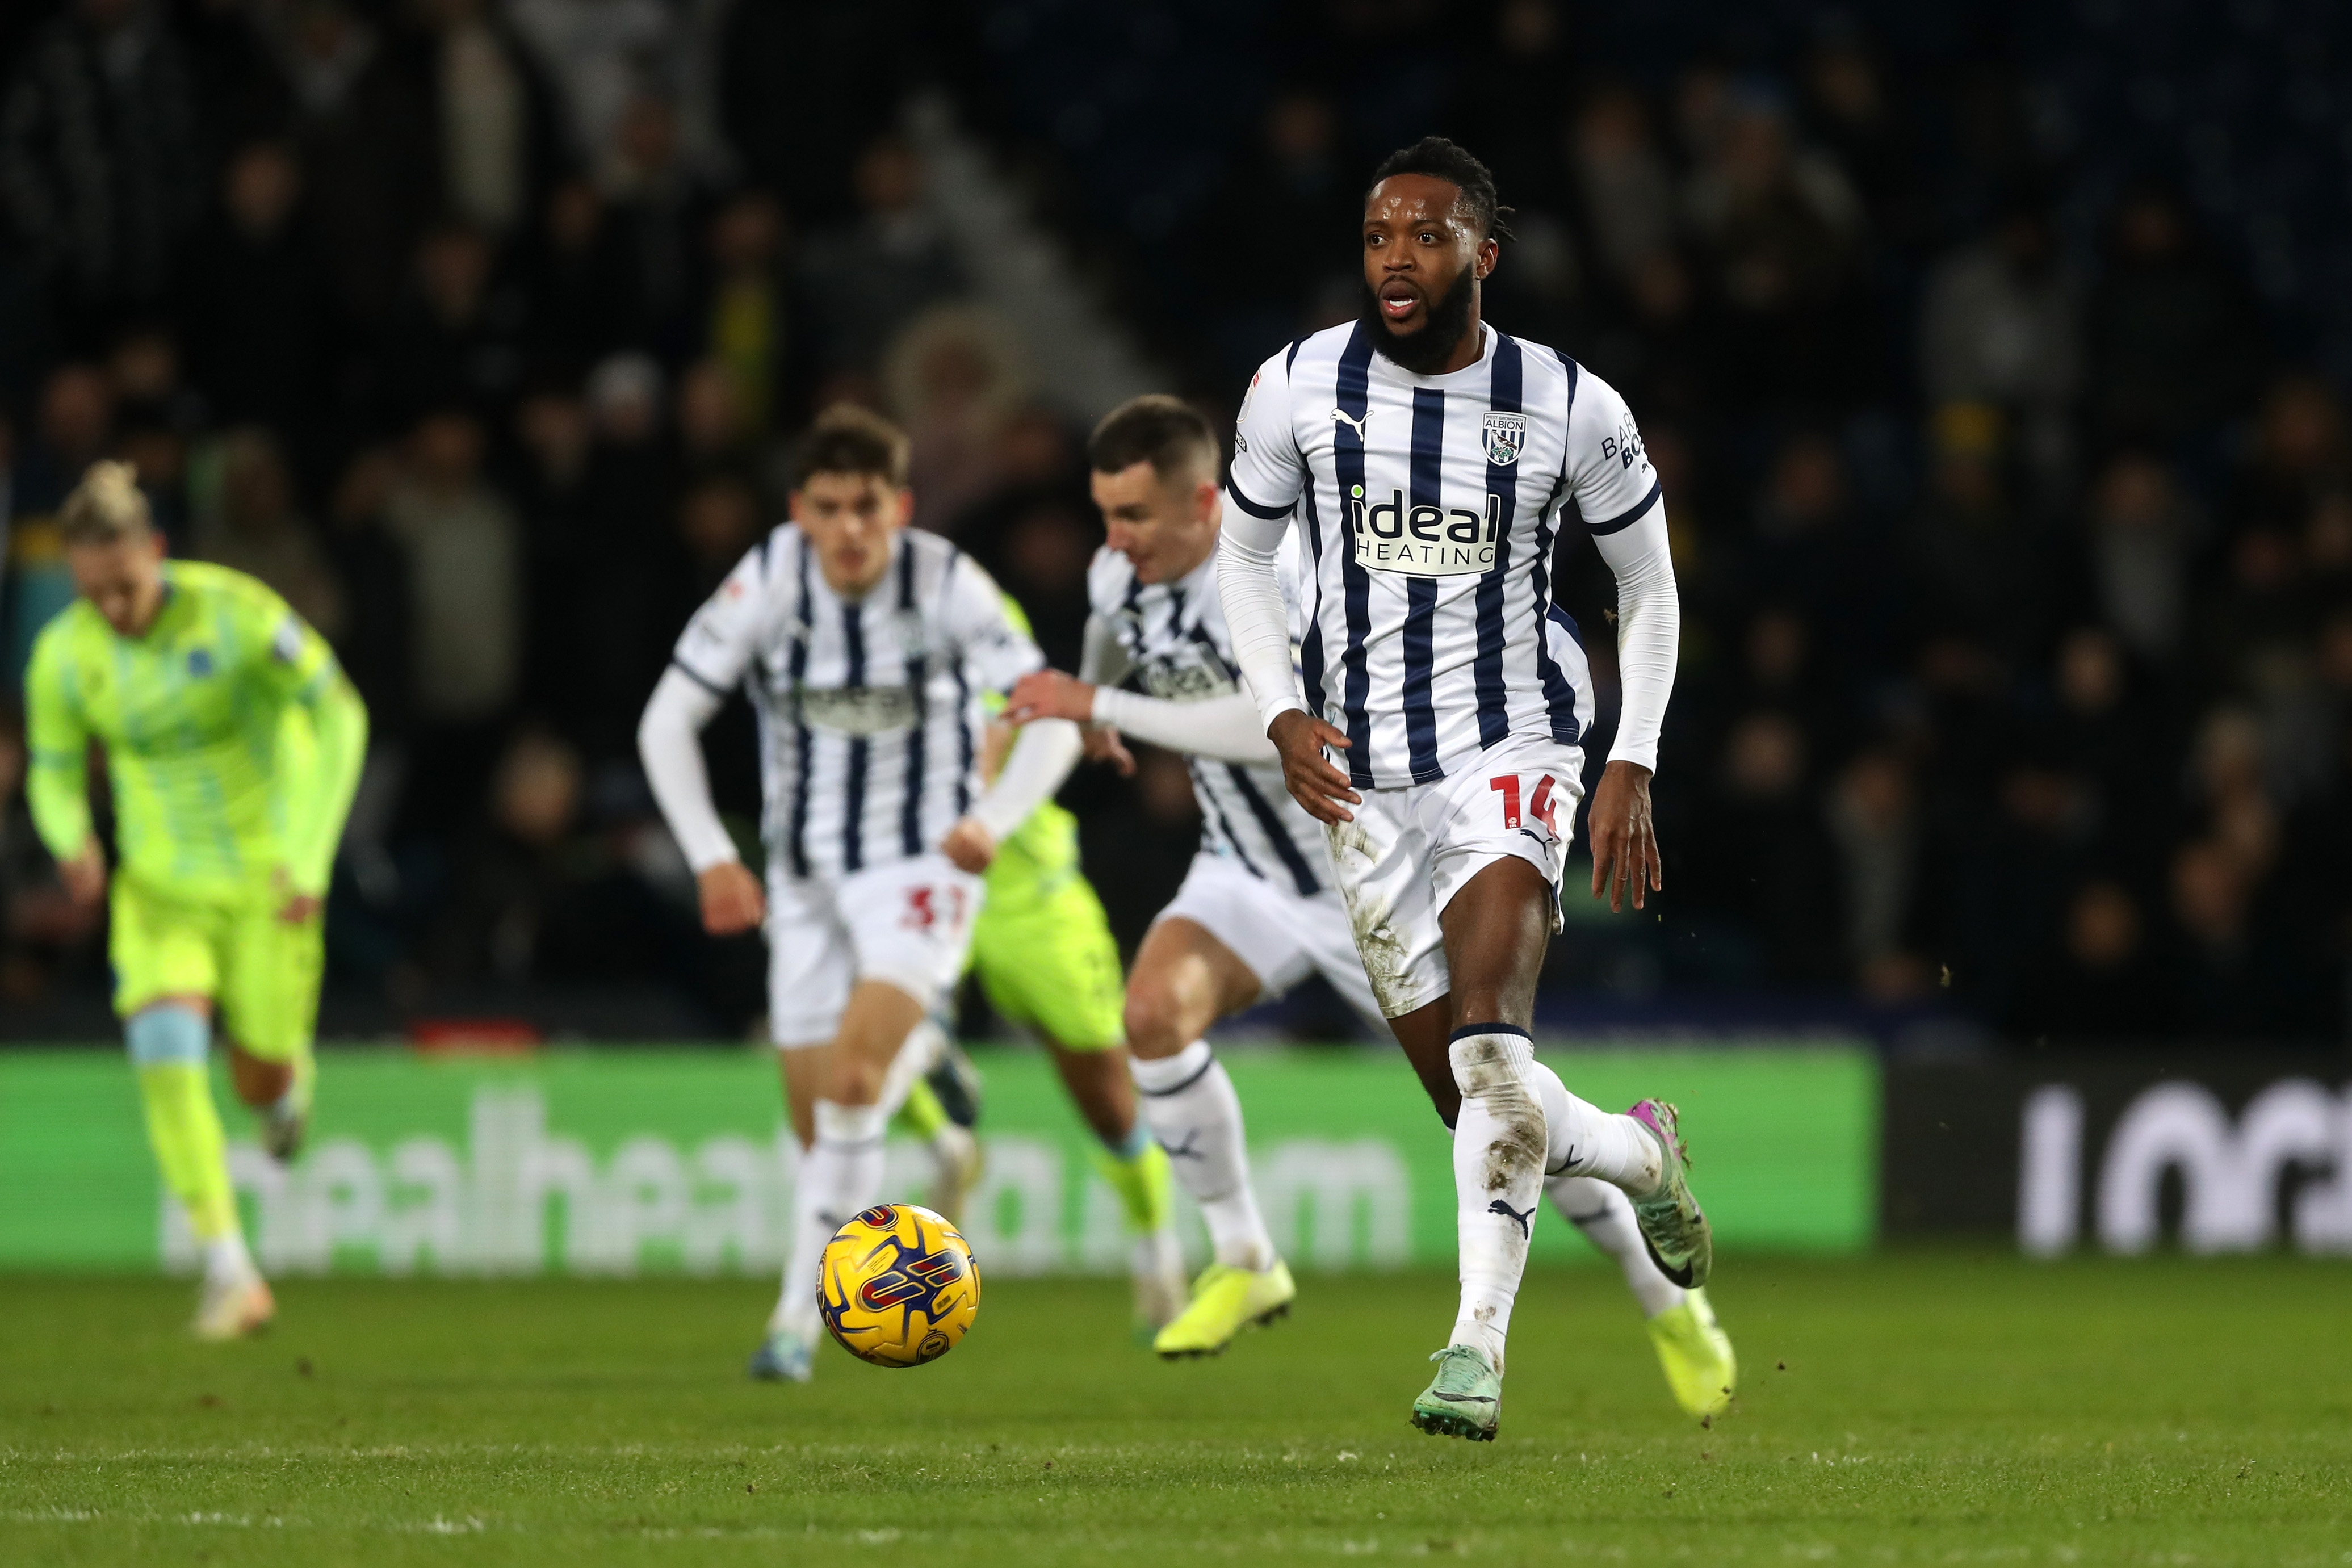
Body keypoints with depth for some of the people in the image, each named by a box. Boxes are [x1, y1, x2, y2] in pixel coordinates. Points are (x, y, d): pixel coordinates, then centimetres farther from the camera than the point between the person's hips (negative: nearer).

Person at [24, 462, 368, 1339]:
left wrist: (311, 856, -20)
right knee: (166, 1058, -19)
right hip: (159, 884, 2)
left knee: (261, 1082, 3)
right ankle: (231, 1273, -13)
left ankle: (288, 1075, 44)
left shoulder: (235, 613, -21)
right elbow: (55, 773, 3)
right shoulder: (64, 657, -11)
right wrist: (73, 844, -22)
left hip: (265, 876, -2)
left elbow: (339, 716, -14)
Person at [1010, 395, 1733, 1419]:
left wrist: (1099, 706, -39)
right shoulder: (1119, 574, -7)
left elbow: (1272, 729, -43)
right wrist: (1093, 708, 37)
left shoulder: (1282, 578, -30)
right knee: (1154, 1011, -23)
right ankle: (1243, 1264, -8)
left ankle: (1665, 1302, 19)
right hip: (1246, 872, 5)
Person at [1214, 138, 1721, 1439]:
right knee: (1481, 1110, 5)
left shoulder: (1570, 408, -5)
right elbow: (1243, 549, 14)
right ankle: (1635, 1151, 36)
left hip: (1512, 752, -3)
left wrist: (1633, 767, 0)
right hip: (1363, 780, 3)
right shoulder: (1301, 389, -2)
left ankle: (1480, 1340, -22)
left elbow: (1648, 584, 8)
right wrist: (1281, 714, -1)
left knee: (1490, 1048, -25)